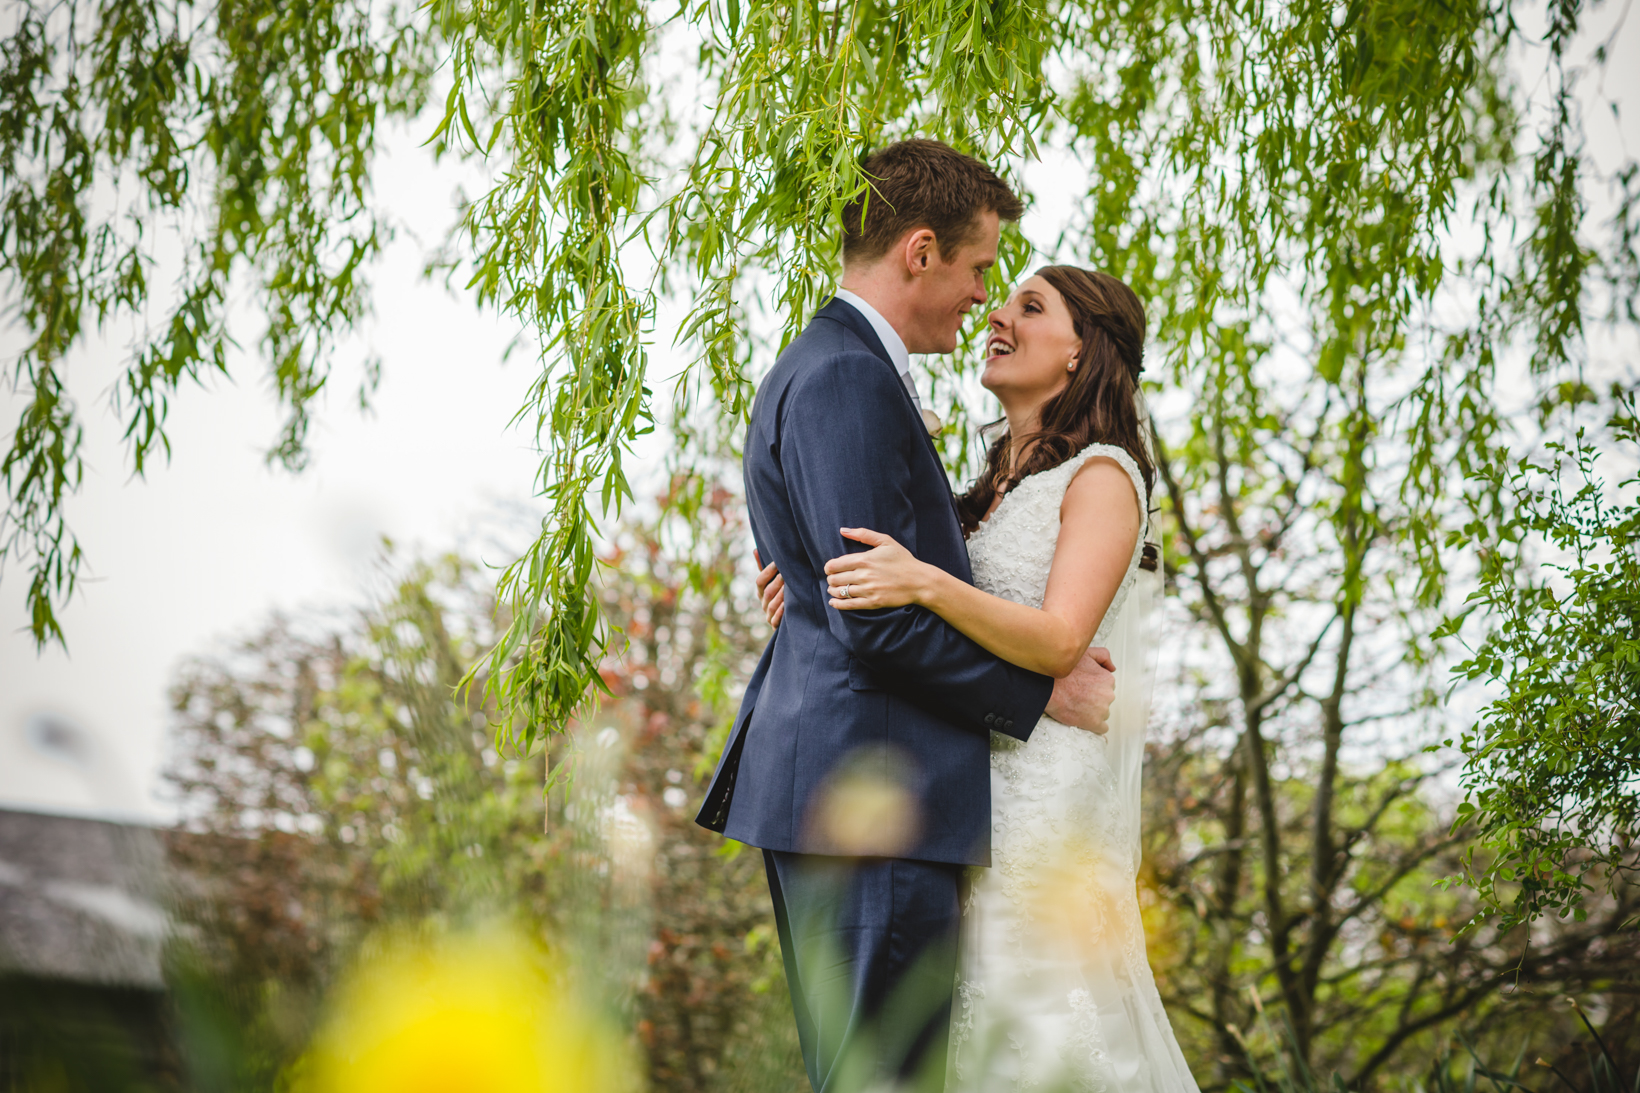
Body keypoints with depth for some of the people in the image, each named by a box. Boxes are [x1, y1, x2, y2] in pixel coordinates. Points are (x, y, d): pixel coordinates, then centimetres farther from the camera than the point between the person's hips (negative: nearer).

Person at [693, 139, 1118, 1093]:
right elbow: (876, 619, -20)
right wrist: (1039, 691, -9)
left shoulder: (822, 368, 20)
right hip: (874, 798, -11)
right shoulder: (847, 381, -14)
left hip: (832, 790, 11)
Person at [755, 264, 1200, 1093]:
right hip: (979, 782, 7)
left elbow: (1059, 641, -18)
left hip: (1052, 784, -7)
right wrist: (816, 599, -3)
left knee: (1043, 1016, -9)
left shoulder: (1103, 476, -6)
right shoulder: (1000, 482, 18)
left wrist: (924, 583, -32)